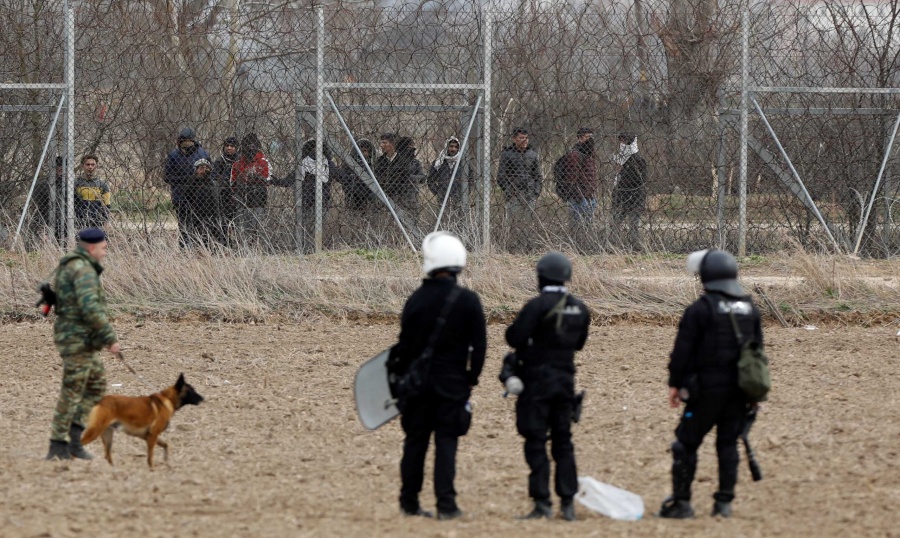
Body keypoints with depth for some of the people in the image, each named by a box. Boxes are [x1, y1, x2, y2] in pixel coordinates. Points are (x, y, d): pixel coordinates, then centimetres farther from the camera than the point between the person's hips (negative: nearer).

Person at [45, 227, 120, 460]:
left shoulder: (69, 267, 17)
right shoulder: (83, 270, -17)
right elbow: (90, 308, -27)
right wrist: (110, 337, -24)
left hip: (69, 336, 10)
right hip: (79, 339, -10)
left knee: (97, 384, 16)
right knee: (72, 391, -5)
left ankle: (76, 430, 11)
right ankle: (58, 446, -1)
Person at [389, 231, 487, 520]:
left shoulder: (416, 300, -4)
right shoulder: (468, 301, -7)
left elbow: (404, 345, 1)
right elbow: (479, 345, -4)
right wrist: (472, 377, 8)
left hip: (418, 383, 1)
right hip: (453, 384, -1)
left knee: (415, 442, 10)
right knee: (446, 442, -1)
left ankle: (409, 502, 15)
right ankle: (446, 504, -7)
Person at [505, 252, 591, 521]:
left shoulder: (537, 306, -16)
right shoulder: (579, 309, 5)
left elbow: (515, 338, -17)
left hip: (538, 378, -6)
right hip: (565, 378, 6)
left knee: (536, 441, -2)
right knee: (563, 441, 12)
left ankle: (542, 502, -5)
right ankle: (568, 503, 10)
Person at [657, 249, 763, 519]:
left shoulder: (700, 309, -11)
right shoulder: (750, 309, 9)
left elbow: (683, 351, -10)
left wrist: (674, 384, -1)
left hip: (707, 388, -6)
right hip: (740, 390, 6)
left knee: (686, 443, 2)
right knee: (728, 444, 11)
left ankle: (681, 502, 1)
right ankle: (724, 502, 8)